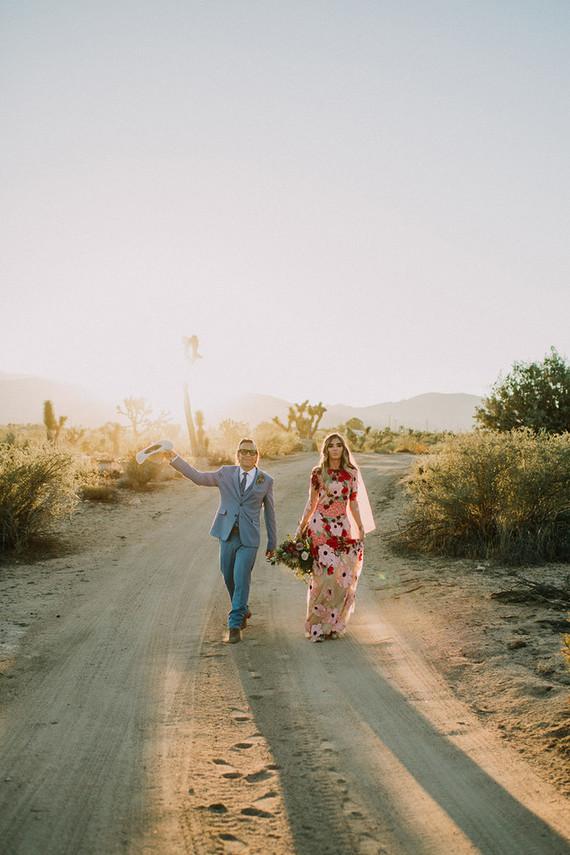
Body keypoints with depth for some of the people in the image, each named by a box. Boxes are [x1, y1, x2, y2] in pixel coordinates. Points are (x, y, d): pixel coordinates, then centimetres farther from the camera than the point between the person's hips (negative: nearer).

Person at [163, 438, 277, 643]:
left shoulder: (266, 481, 3)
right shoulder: (226, 474, 6)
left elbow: (269, 513, 8)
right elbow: (198, 477, -1)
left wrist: (272, 544, 10)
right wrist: (175, 459, -13)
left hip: (249, 537, -2)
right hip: (227, 535, 3)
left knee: (241, 579, -7)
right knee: (229, 578, 12)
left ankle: (235, 625, 5)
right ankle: (243, 610, 36)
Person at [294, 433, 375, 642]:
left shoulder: (351, 472, 6)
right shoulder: (318, 473, 1)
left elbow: (354, 503, 12)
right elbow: (311, 503, 8)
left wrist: (361, 527, 9)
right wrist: (301, 527, 6)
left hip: (342, 527, 3)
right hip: (320, 525, -2)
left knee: (342, 574, 0)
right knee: (323, 573, -8)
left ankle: (333, 624, 14)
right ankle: (316, 625, 3)